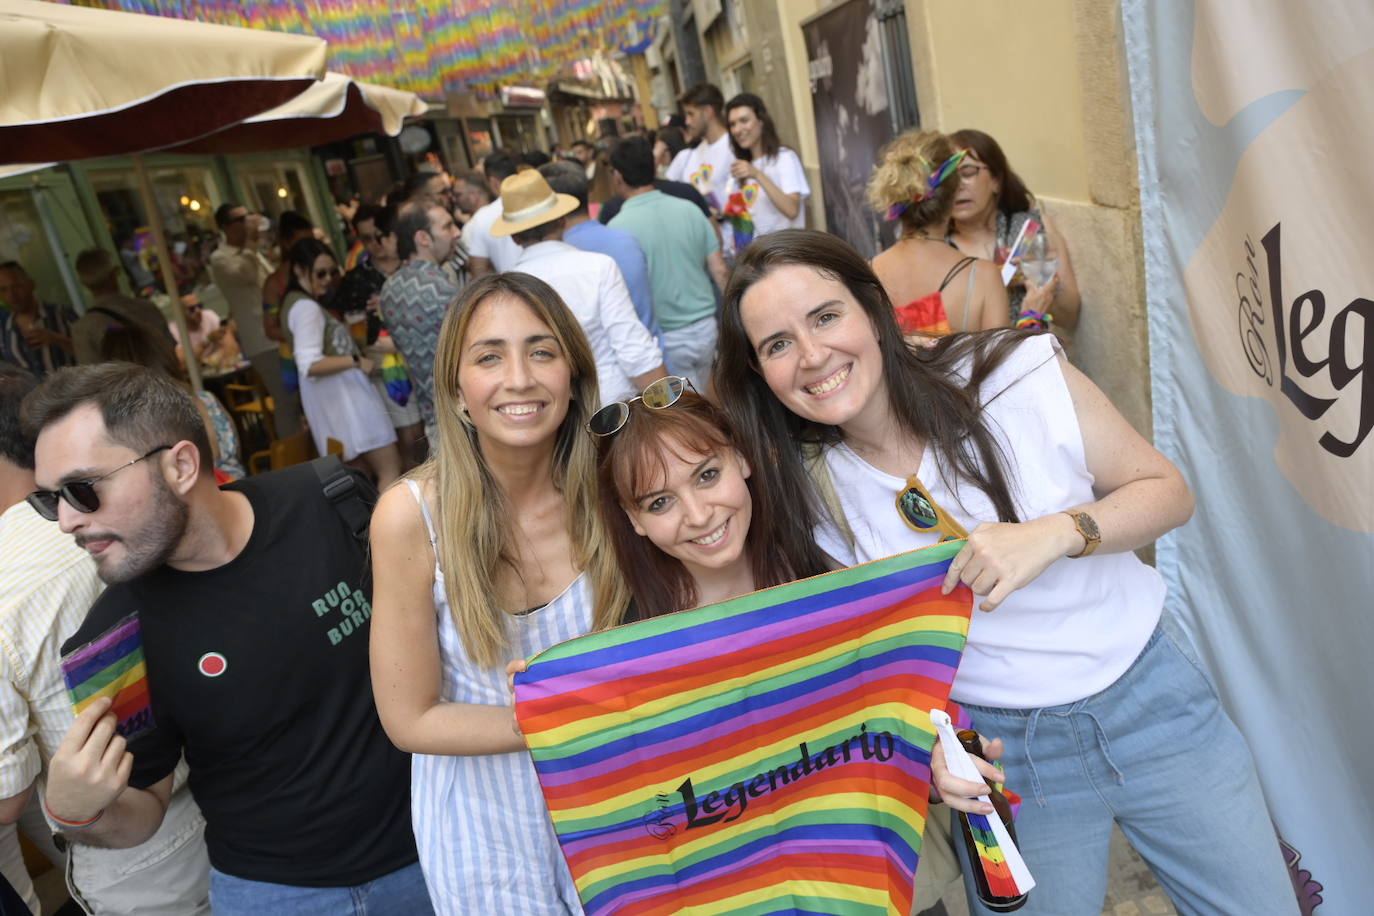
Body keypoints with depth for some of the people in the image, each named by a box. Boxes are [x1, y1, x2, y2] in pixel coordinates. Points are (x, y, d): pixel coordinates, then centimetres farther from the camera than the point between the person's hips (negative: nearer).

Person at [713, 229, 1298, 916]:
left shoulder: (1019, 372, -16)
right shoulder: (806, 493, -11)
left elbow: (1167, 491, -7)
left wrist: (1057, 534, -25)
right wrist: (928, 744, -18)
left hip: (1149, 697, 1)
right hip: (997, 747, 0)